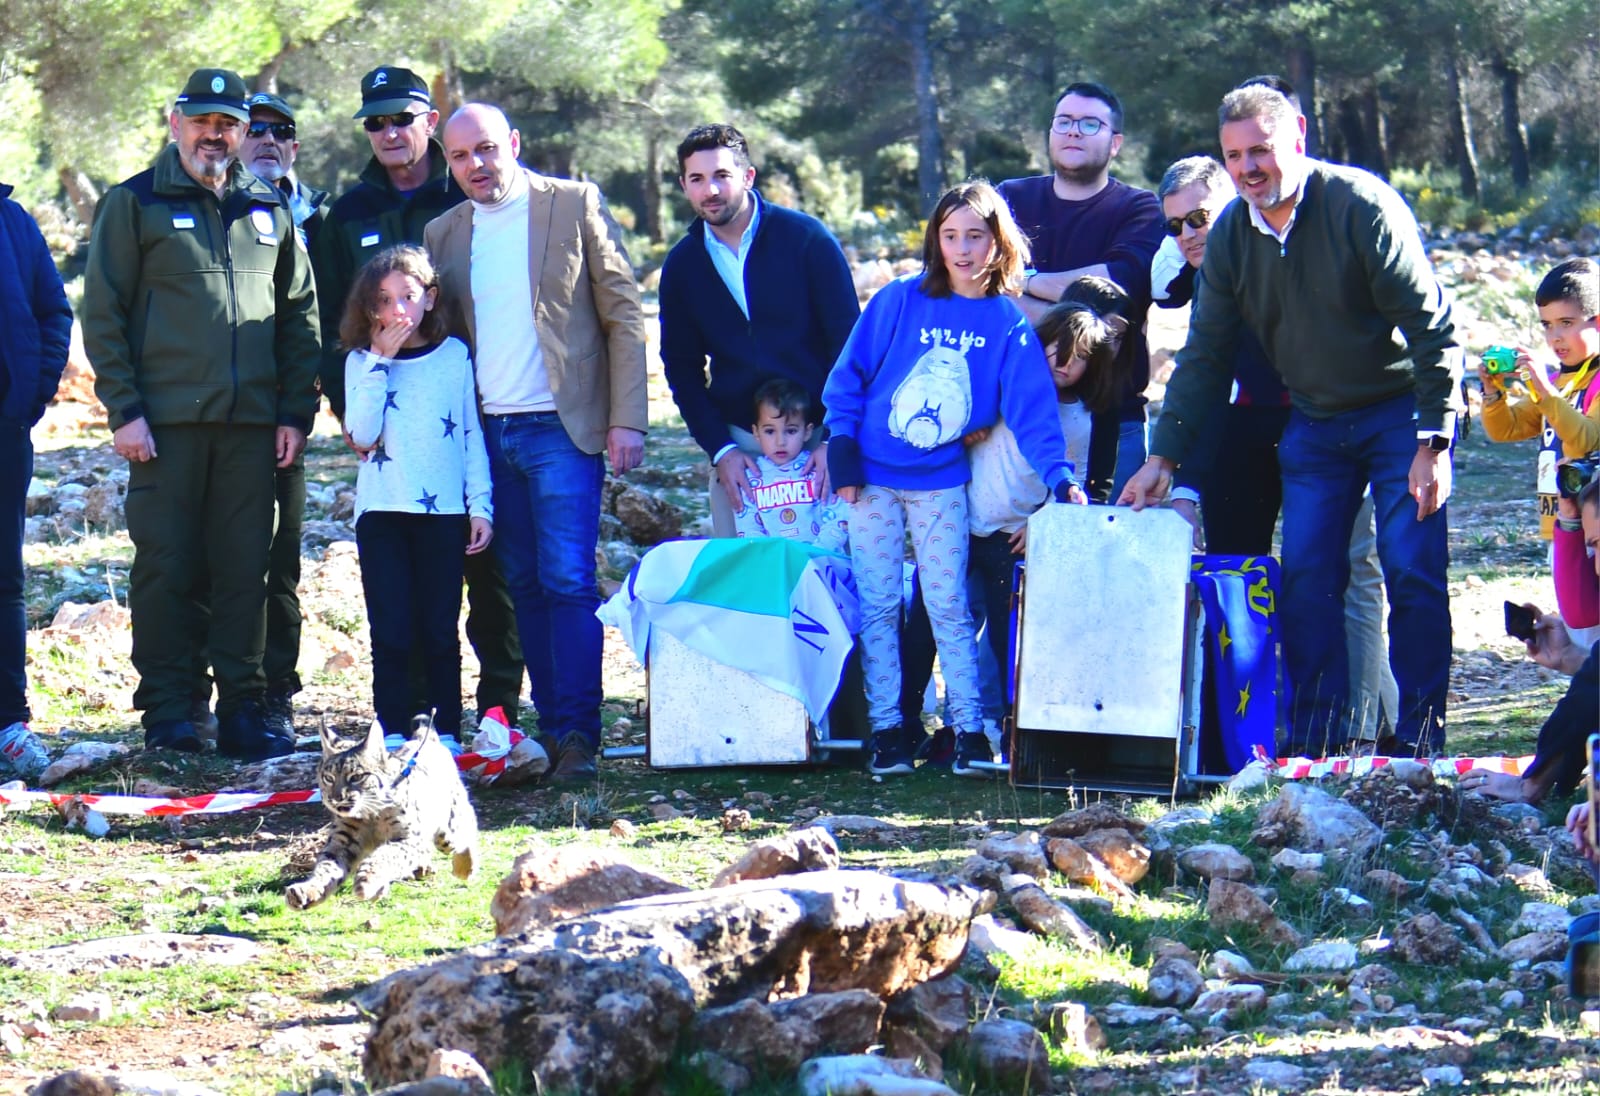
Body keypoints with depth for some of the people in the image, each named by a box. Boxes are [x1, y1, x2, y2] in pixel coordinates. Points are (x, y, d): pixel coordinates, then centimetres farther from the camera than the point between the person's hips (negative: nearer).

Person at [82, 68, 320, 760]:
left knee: (245, 570, 3)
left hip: (251, 424, 3)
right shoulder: (135, 204, 4)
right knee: (165, 568, -2)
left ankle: (243, 710, 9)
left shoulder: (270, 212, 15)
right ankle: (166, 713, 4)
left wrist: (296, 411, 8)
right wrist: (123, 409, -8)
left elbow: (300, 315, 18)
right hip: (166, 421, -3)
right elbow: (102, 313, 0)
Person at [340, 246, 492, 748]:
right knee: (390, 632, -1)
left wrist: (481, 506, 2)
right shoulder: (361, 362, 5)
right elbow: (362, 434, -9)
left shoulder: (454, 355, 6)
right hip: (382, 512, 0)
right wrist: (381, 362, -10)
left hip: (444, 510, 0)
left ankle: (446, 734, 9)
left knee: (441, 631, 2)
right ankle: (393, 736, 4)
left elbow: (472, 435, 8)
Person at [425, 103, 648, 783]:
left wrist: (626, 419, -9)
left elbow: (624, 312, -2)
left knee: (567, 581, -11)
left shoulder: (576, 205, 0)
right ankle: (550, 728, 12)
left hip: (562, 428, -5)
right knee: (525, 587, 7)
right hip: (489, 436, 5)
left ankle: (578, 735, -9)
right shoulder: (443, 235, 12)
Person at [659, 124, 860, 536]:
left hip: (818, 434, -3)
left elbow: (848, 343, -4)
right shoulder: (682, 265, 5)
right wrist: (720, 449, -4)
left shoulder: (807, 238, -5)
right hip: (735, 441, 3)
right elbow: (681, 368, 9)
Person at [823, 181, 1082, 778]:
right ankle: (885, 730, 9)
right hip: (872, 477, 0)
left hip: (942, 482, 0)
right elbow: (848, 376, -1)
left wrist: (1060, 476, -22)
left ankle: (969, 730, 4)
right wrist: (842, 453, -7)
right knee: (877, 606, 2)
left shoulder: (1008, 324, -4)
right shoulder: (899, 300, -6)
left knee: (948, 606, -1)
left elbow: (1032, 410, -10)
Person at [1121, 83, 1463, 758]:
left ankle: (1416, 740, -3)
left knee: (1413, 571, -11)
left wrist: (1434, 443, -21)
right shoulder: (1230, 235, -2)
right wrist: (1165, 456, 0)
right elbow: (1205, 356, 7)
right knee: (1306, 578, -2)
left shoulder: (1361, 206, -19)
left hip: (1400, 412, -5)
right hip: (1314, 420, 5)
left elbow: (1433, 327, -18)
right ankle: (1314, 741, 3)